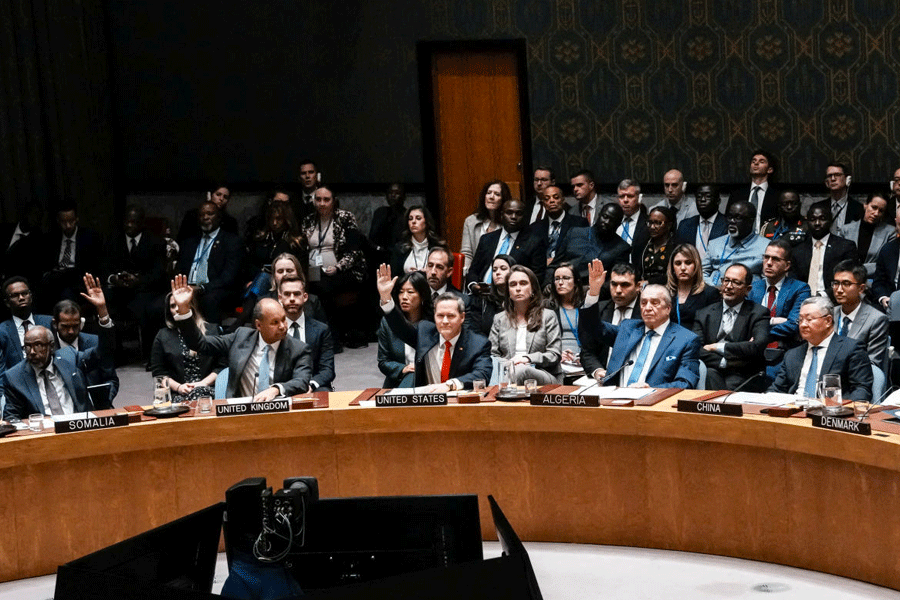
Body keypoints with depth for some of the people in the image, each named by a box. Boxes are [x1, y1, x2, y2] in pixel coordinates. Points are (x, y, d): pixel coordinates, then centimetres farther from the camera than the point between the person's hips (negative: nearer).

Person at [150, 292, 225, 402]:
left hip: (208, 390, 0)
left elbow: (222, 365, 8)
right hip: (177, 395, 0)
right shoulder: (162, 336, 18)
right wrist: (178, 387, -4)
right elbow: (158, 371, 12)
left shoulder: (212, 330, 14)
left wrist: (203, 383, -7)